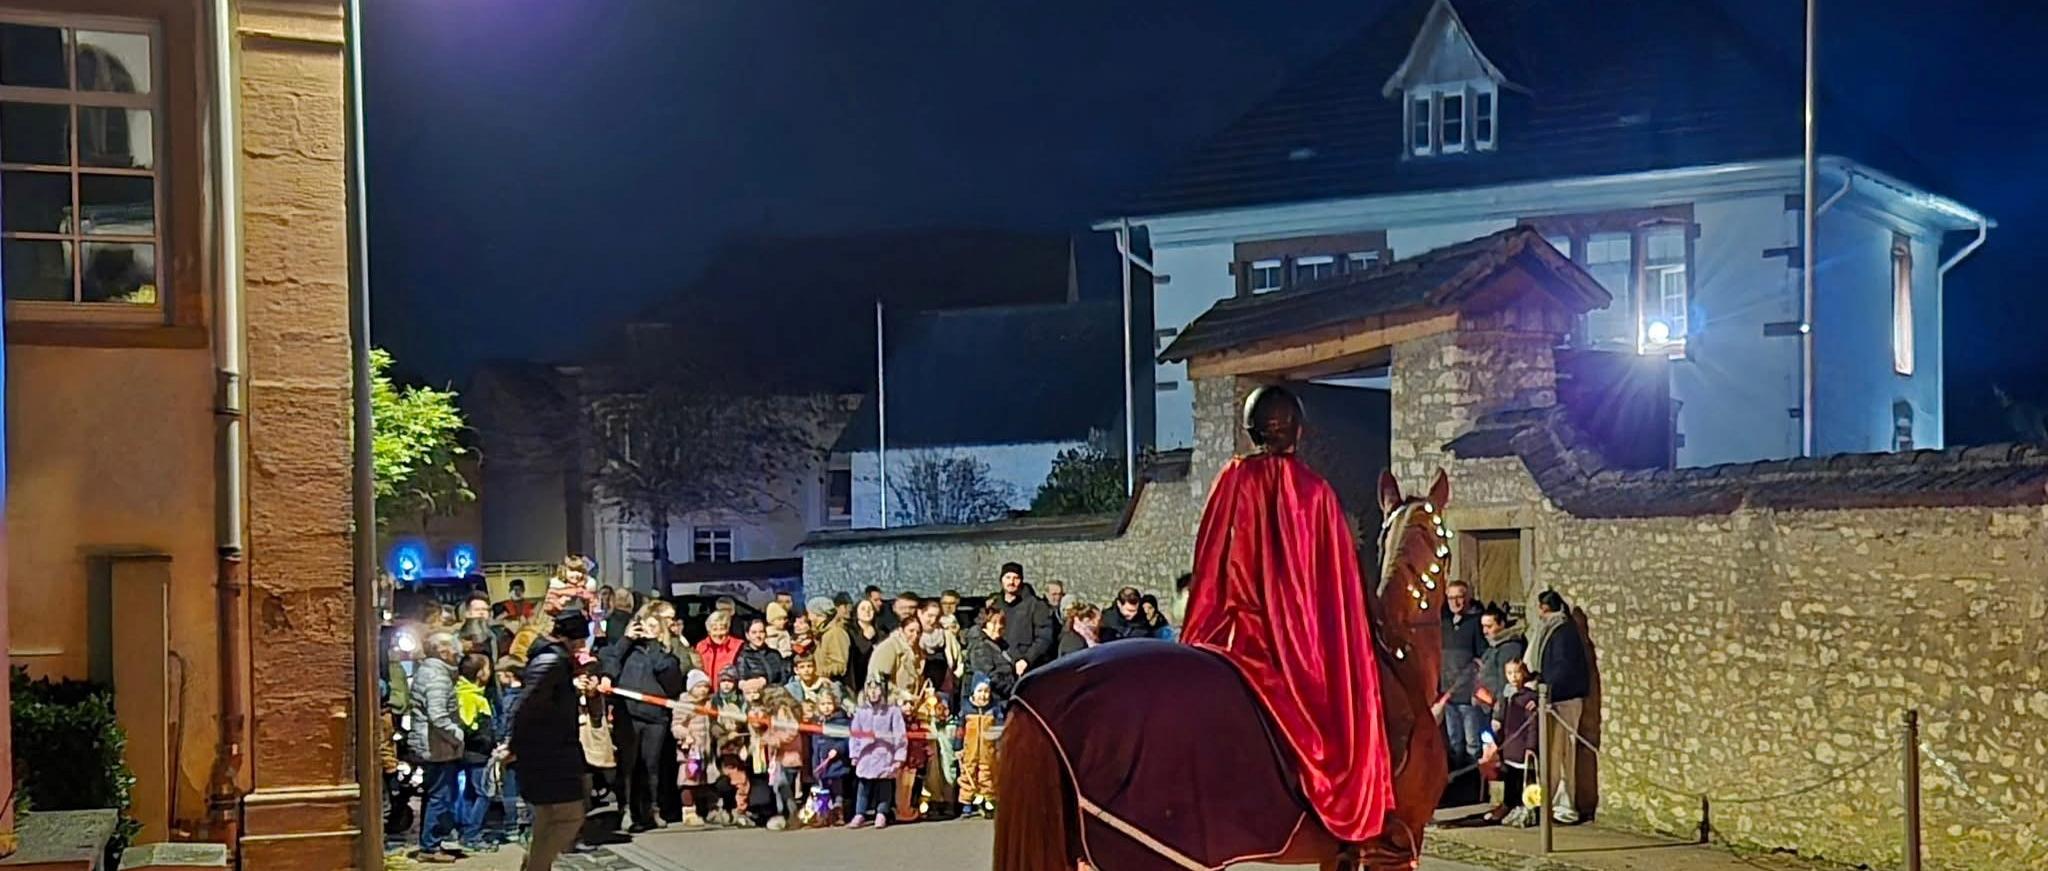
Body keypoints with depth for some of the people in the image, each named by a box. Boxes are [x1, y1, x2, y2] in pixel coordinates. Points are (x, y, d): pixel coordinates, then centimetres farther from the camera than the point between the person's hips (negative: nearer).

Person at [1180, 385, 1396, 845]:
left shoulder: (1236, 479, -5)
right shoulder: (1317, 490, -1)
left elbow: (1211, 568, -3)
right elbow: (1340, 585, 3)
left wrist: (1196, 639, 5)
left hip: (1245, 635, -2)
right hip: (1309, 648, 2)